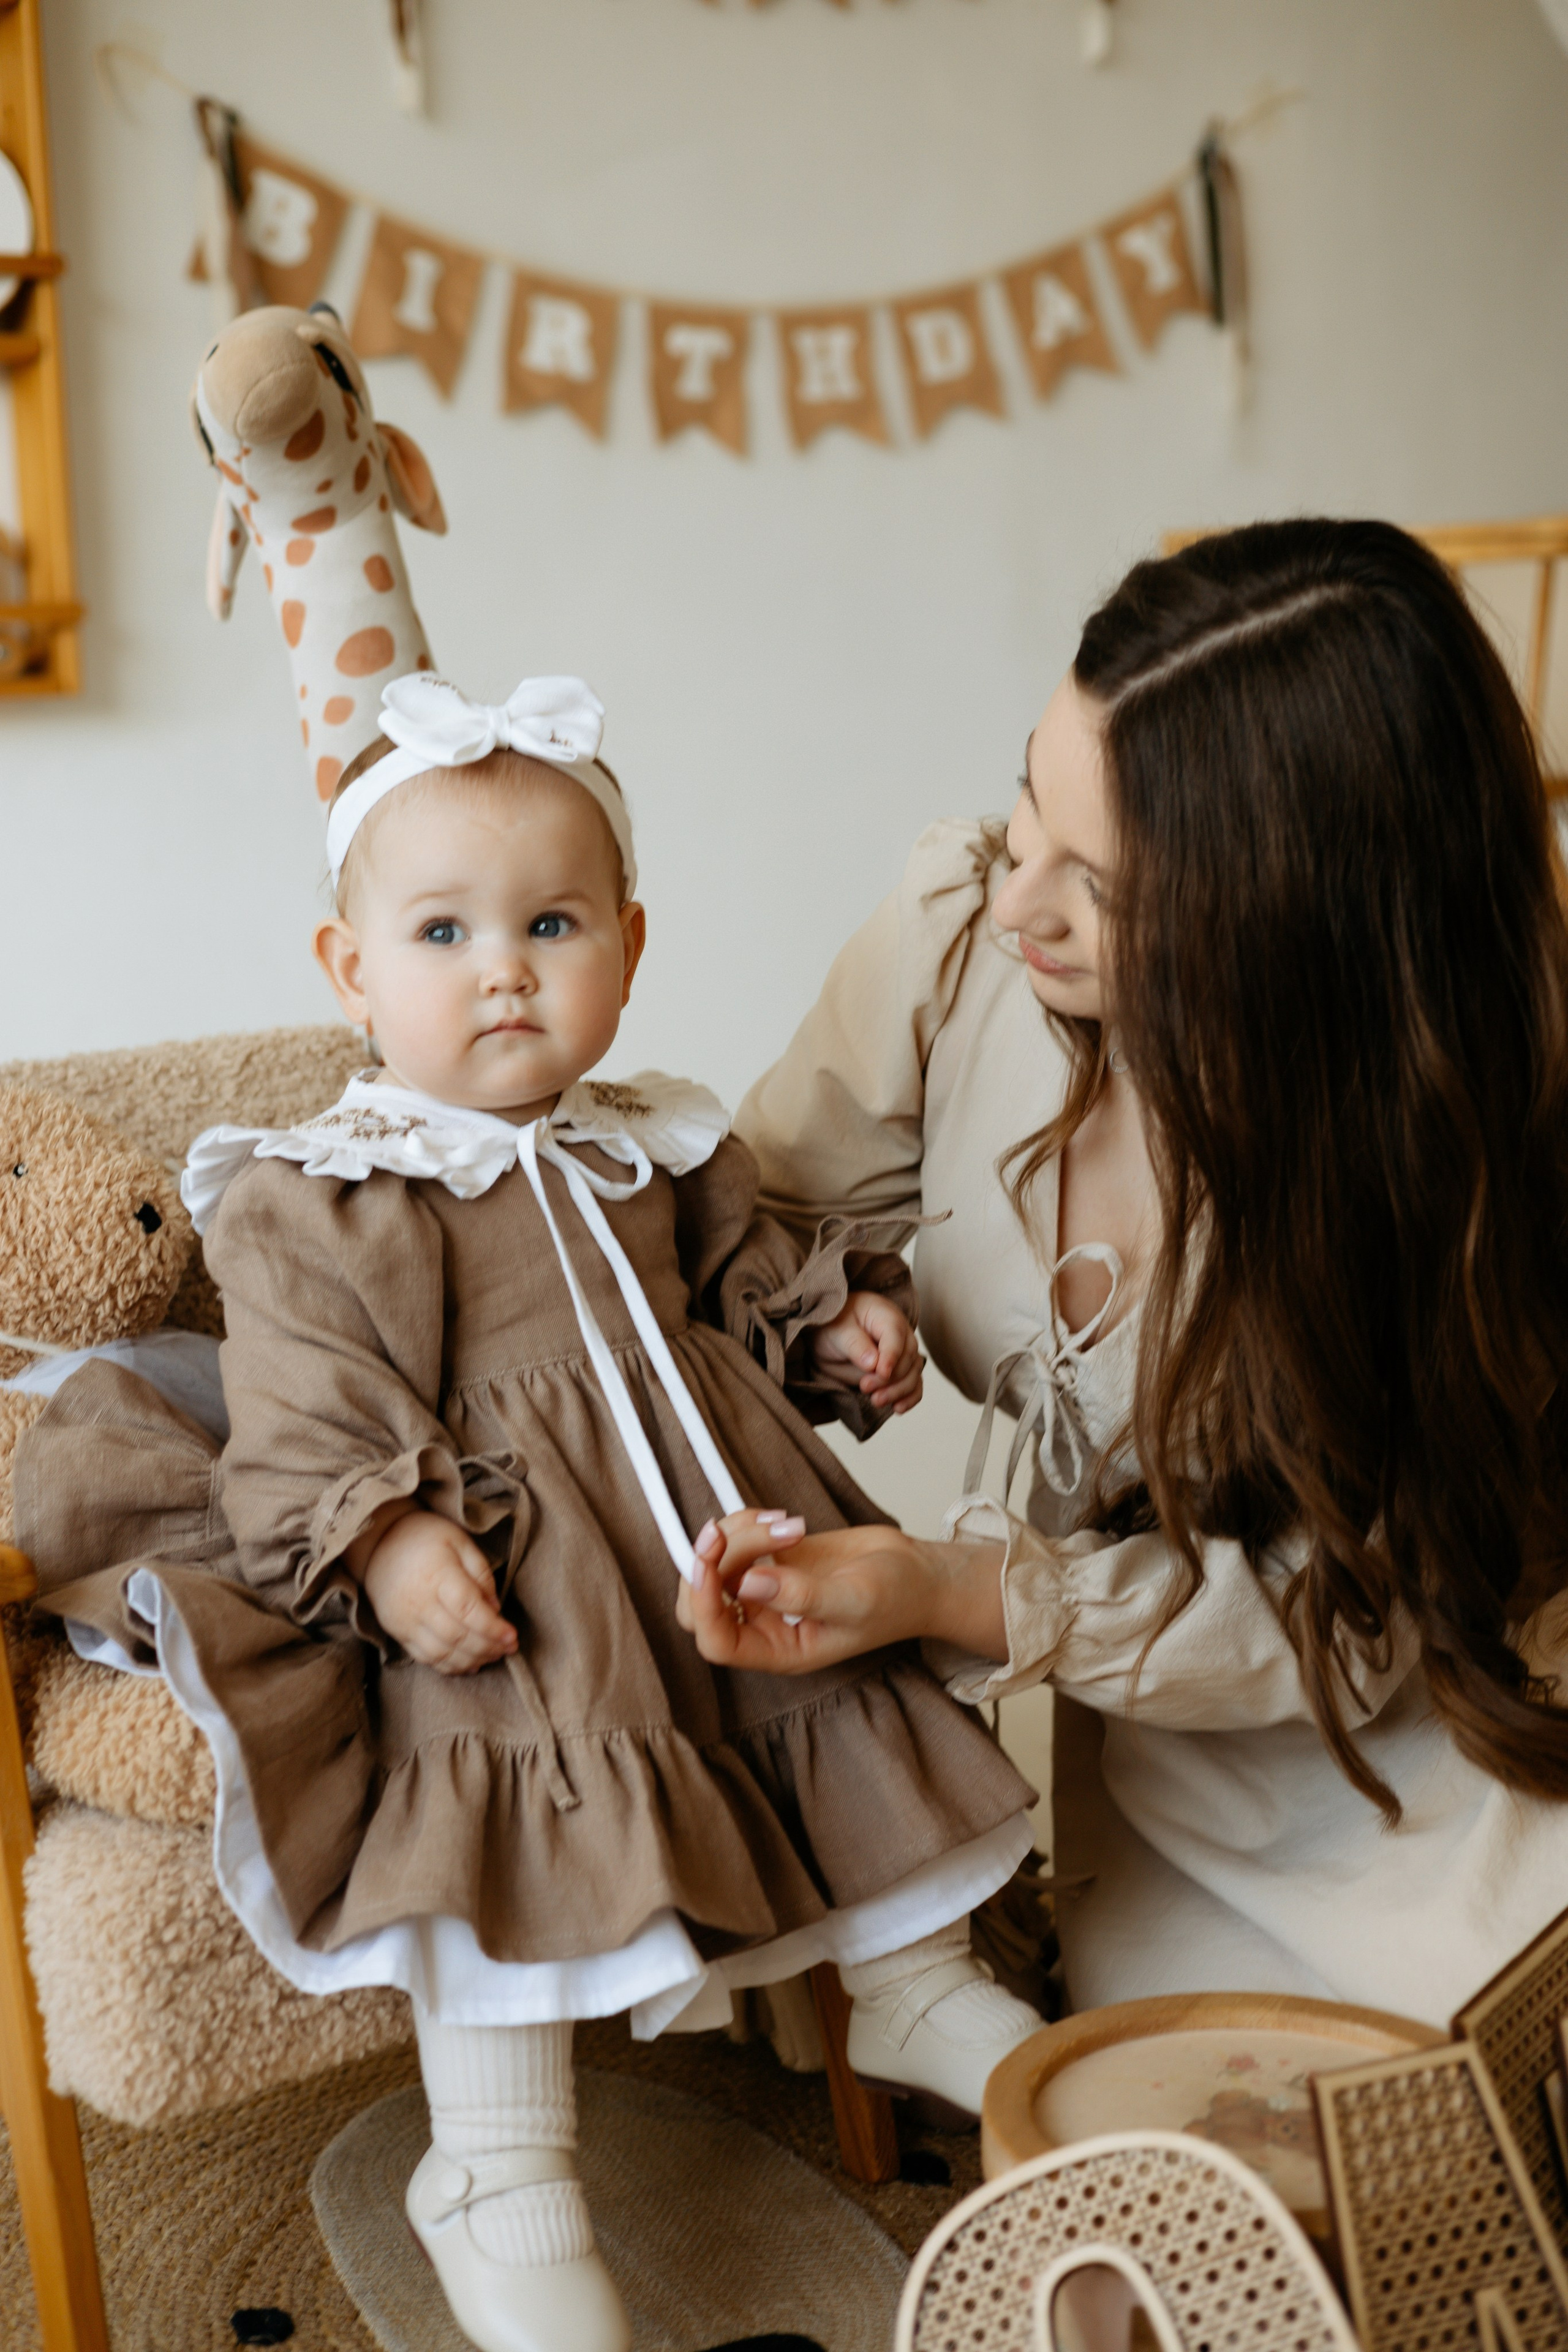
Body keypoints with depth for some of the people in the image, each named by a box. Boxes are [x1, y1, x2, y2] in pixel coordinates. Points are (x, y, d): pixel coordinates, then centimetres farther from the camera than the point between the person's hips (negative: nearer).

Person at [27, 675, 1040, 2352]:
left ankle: (911, 1982, 34)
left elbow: (738, 1278, 25)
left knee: (856, 1702, 10)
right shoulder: (324, 1200, -9)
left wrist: (839, 1321, 6)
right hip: (497, 1560, -6)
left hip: (716, 1525, 7)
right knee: (518, 1789, -22)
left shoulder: (654, 1149, 12)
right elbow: (308, 1410, -16)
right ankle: (500, 2172, -7)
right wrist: (387, 1538, -32)